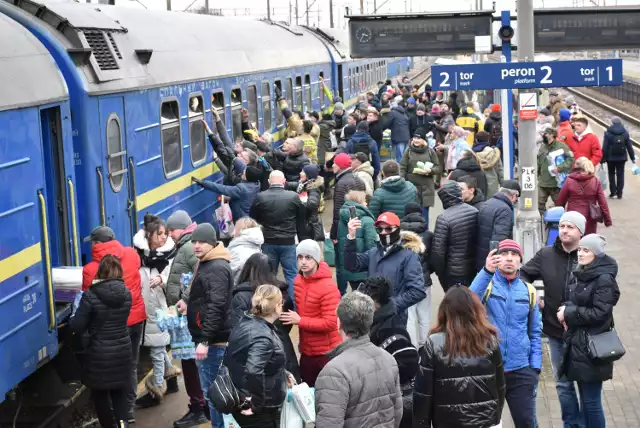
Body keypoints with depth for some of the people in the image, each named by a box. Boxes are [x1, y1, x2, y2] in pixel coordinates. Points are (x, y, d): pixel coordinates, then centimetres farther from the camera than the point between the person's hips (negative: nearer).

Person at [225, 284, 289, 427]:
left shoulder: (245, 324, 4)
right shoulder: (263, 337, -24)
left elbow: (229, 359, 14)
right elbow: (253, 372, -37)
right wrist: (257, 404, -26)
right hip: (262, 412, -9)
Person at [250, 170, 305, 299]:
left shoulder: (260, 197, -7)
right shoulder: (293, 197, -9)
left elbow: (253, 219, 6)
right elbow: (301, 219, 2)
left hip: (268, 242, 2)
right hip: (288, 242, -1)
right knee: (292, 274, 5)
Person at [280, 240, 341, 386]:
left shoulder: (328, 287, -20)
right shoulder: (297, 281, 4)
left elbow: (330, 323, -23)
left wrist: (300, 321, -21)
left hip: (326, 352, -7)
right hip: (306, 351, 7)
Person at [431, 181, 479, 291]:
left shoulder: (444, 218, -20)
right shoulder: (475, 212, -1)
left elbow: (438, 251, -19)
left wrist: (439, 272, -5)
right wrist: (477, 265, 16)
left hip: (453, 274, -6)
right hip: (473, 269, 6)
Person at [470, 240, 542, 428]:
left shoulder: (528, 290, 6)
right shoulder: (486, 284, -2)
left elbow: (535, 332, 11)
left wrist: (535, 366, 1)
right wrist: (486, 271, -41)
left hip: (521, 370, 2)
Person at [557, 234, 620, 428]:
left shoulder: (604, 279, -14)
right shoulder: (584, 276, 13)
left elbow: (600, 313, -19)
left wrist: (569, 313, -14)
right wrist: (568, 309, 2)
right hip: (578, 345, 9)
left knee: (591, 402, -4)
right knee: (586, 399, 16)